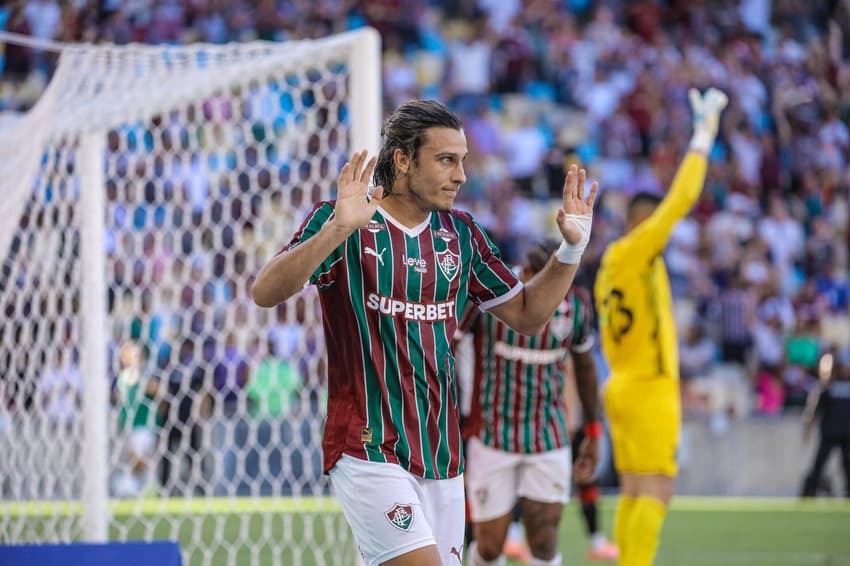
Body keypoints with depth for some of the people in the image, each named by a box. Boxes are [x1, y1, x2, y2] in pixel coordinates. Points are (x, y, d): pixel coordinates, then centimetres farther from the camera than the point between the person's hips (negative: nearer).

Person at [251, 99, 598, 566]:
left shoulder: (461, 234, 12)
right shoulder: (340, 222, -5)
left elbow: (527, 315, 18)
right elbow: (265, 293, -19)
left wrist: (571, 249, 3)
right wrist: (338, 229, -31)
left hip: (441, 454, 6)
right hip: (369, 451, -6)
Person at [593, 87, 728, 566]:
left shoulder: (611, 267, 15)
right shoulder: (634, 253, -10)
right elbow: (681, 199, -12)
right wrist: (704, 134, -5)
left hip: (624, 385, 9)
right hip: (649, 388, -9)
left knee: (636, 492, 9)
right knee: (656, 491, -12)